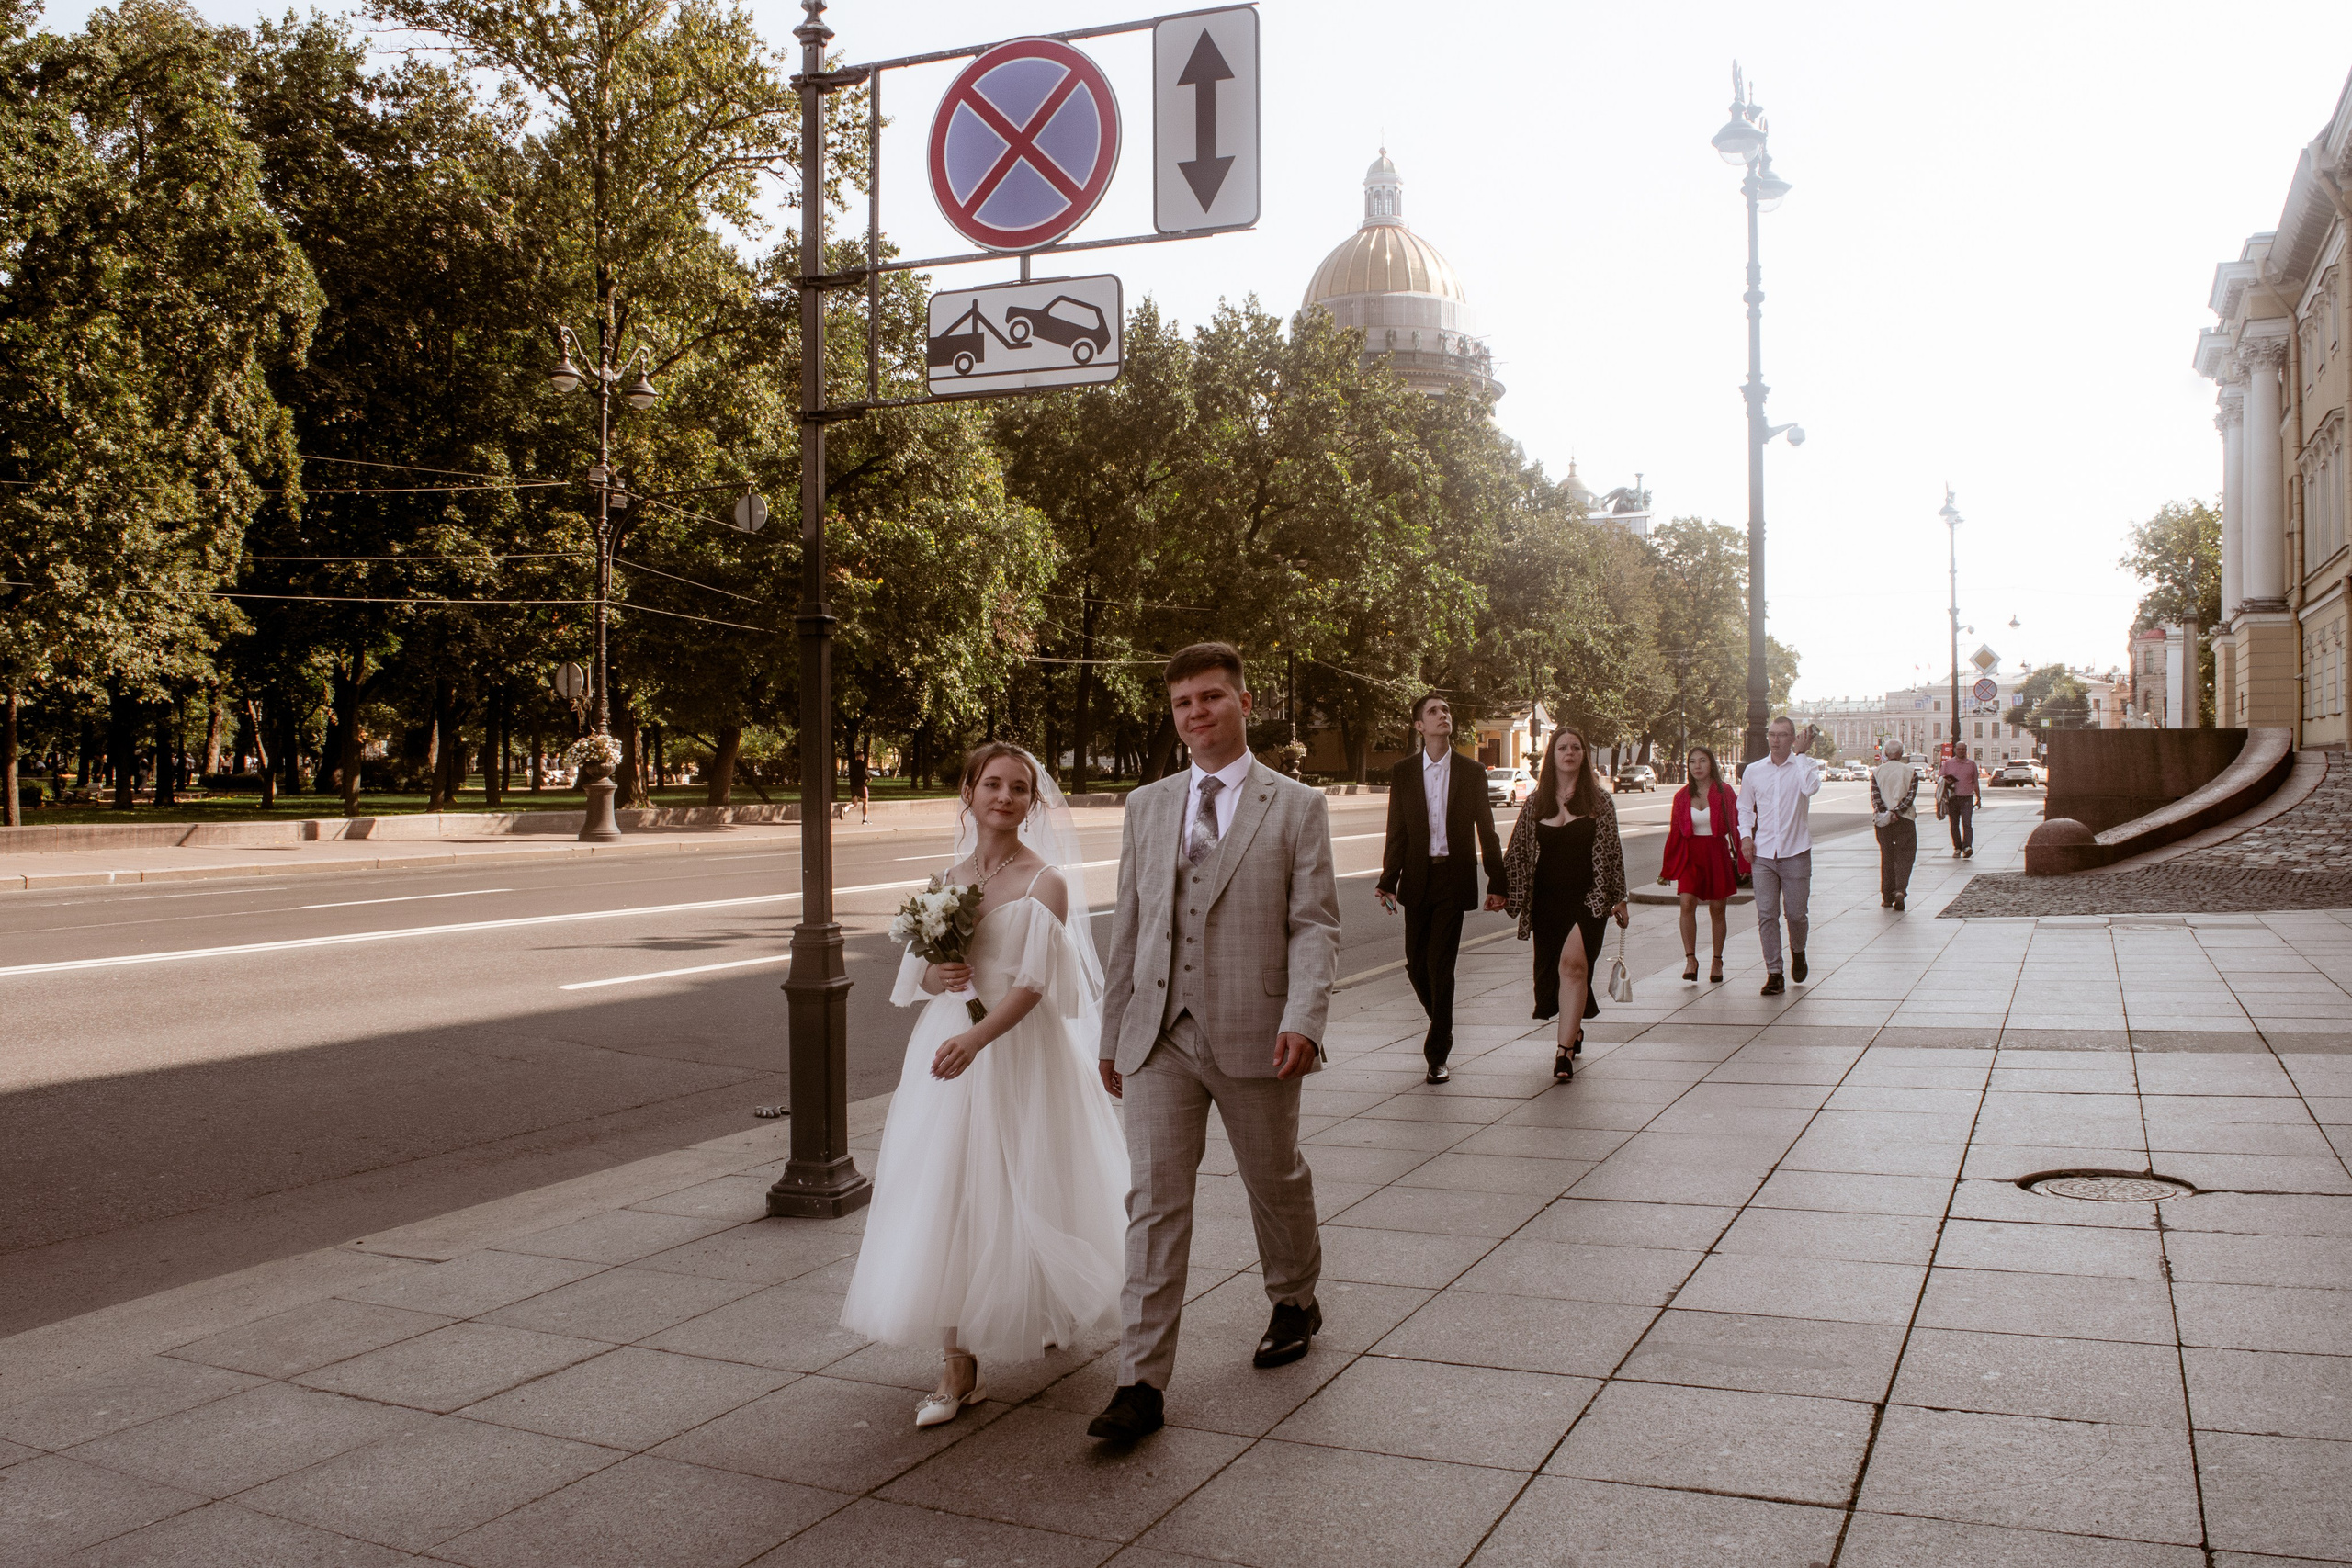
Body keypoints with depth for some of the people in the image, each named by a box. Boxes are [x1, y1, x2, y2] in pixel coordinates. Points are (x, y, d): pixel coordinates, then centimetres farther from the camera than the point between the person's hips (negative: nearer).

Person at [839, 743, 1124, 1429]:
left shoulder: (1045, 883, -8)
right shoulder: (949, 878, 8)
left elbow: (1034, 981, -17)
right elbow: (917, 970, 16)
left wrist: (976, 1038, -30)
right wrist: (935, 975, -8)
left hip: (1018, 1051, -4)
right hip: (945, 1048, 5)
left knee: (1019, 1190, 5)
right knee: (943, 1197, 1)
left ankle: (1047, 1308, 34)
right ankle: (959, 1365, 8)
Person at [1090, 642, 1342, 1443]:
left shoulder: (1296, 807, 0)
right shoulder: (1146, 807, 10)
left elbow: (1315, 924, -6)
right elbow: (1128, 926, 14)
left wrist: (1303, 1018, -21)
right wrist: (1112, 1032, 14)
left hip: (1253, 1037, -2)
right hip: (1159, 1037, 2)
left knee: (1276, 1183, 16)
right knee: (1153, 1200, -4)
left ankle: (1295, 1303, 43)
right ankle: (1142, 1383, -1)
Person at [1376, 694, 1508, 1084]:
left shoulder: (1472, 772, 3)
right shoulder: (1402, 773, 4)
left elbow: (1486, 832, 5)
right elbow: (1396, 833, 4)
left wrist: (1497, 883, 2)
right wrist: (1388, 883, -3)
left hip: (1454, 879, -2)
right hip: (1418, 879, 2)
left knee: (1440, 964, -6)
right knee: (1416, 964, 6)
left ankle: (1437, 1054, 3)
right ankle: (1443, 1027, 32)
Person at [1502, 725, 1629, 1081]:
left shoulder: (1599, 800, 3)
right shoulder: (1536, 802, 8)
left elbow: (1611, 851, 5)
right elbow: (1517, 851, 10)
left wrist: (1618, 898, 3)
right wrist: (1503, 891, 5)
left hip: (1588, 898, -3)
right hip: (1547, 901, 3)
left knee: (1574, 962, -20)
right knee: (1553, 969, 8)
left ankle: (1564, 1049, -21)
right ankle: (1574, 1029, 35)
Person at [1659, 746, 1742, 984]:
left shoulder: (1724, 792, -1)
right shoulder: (1683, 796, 3)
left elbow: (1736, 825, 0)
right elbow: (1675, 832, 7)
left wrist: (1741, 860, -3)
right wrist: (1667, 868, 8)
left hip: (1717, 854, -1)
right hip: (1691, 854, 1)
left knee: (1717, 909, 6)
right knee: (1687, 903, -16)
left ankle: (1717, 962, 18)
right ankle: (1690, 959, -11)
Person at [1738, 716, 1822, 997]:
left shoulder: (1805, 765, -1)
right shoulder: (1753, 771, 7)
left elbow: (1811, 787, -24)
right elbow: (1744, 807, 18)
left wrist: (1800, 753, -16)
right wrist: (1745, 835, 2)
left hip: (1795, 853, -2)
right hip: (1763, 854, 2)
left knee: (1796, 913, 4)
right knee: (1766, 915, -4)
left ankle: (1798, 952, 35)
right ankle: (1774, 974, 2)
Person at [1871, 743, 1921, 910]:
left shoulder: (1877, 772, 4)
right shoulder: (1910, 771, 0)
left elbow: (1875, 796, -6)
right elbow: (1911, 796, -9)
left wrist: (1884, 813, -12)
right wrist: (1896, 812, -13)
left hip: (1883, 821, 2)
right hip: (1905, 820, -2)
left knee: (1886, 857, 10)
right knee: (1904, 856, 4)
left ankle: (1887, 897, 11)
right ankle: (1900, 890, -17)